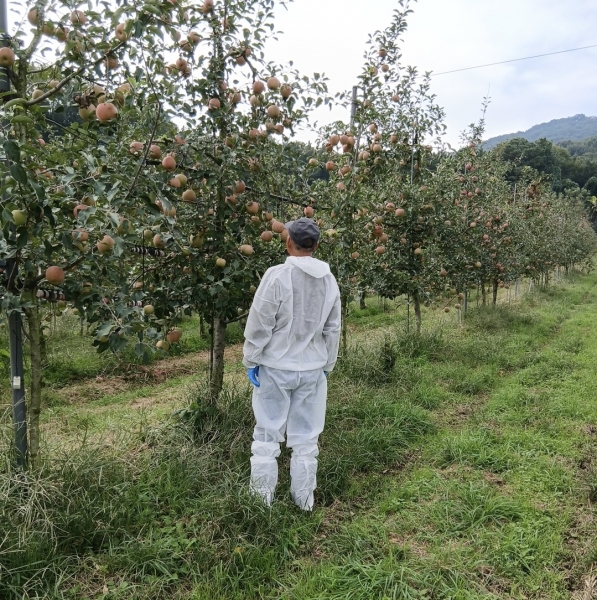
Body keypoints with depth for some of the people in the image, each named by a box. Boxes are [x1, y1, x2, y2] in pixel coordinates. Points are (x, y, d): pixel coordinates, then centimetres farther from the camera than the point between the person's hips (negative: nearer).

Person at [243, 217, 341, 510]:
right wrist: (326, 365, 19)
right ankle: (304, 501, 23)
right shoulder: (329, 280, 2)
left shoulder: (277, 275, -14)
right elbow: (333, 329, 8)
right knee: (306, 440, 12)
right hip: (312, 370, 4)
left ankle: (262, 501, 19)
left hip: (276, 368, -4)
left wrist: (250, 359, 0)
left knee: (267, 437, 9)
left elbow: (259, 324, -12)